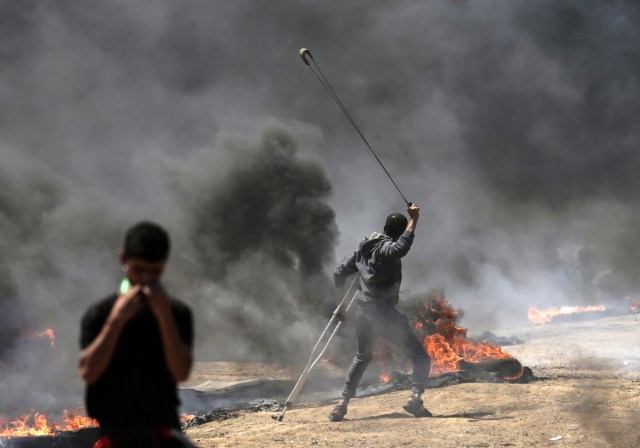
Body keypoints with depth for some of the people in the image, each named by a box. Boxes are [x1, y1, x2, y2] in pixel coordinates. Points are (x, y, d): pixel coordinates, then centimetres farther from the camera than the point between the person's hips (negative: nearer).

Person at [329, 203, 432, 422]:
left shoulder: (365, 247, 15)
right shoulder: (386, 248, -9)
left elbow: (340, 273, 18)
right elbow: (400, 248, -35)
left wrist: (340, 305, 24)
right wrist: (413, 220, -29)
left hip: (363, 313, 8)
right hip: (384, 312, -8)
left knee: (363, 356, 28)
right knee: (420, 356, -3)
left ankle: (342, 405, 21)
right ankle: (415, 397, -26)